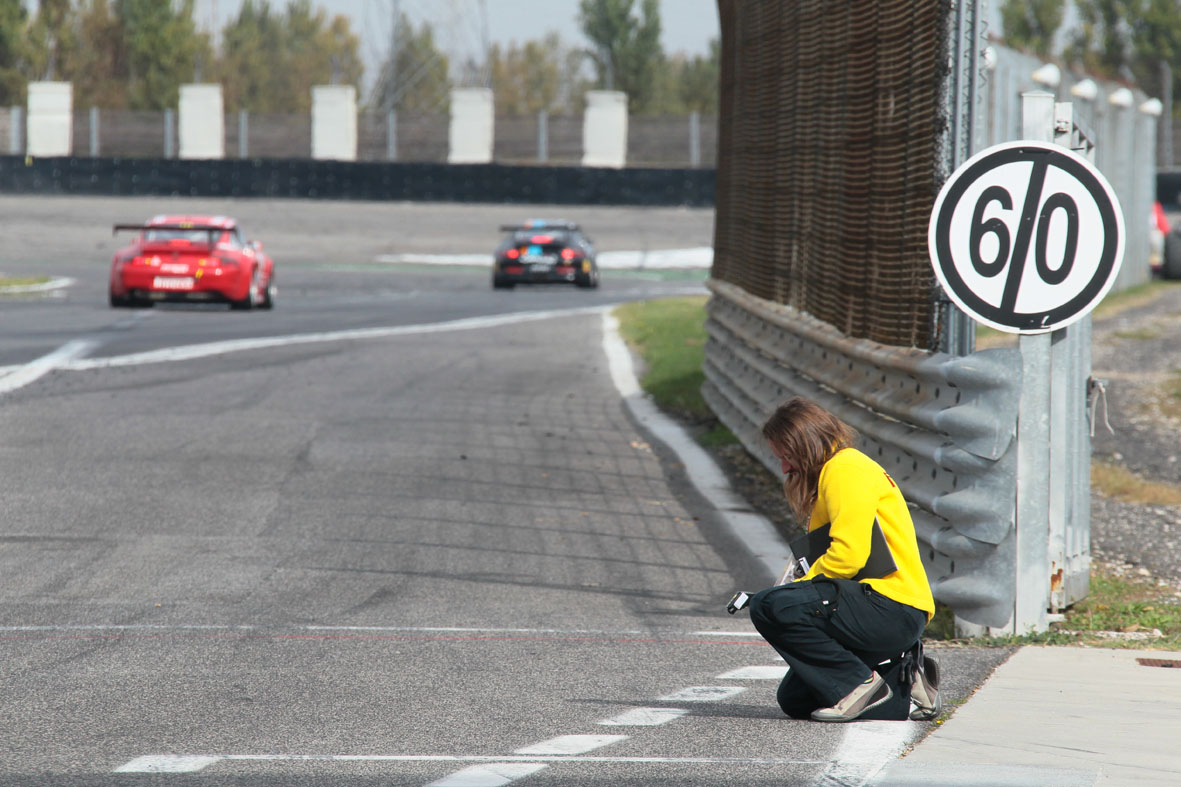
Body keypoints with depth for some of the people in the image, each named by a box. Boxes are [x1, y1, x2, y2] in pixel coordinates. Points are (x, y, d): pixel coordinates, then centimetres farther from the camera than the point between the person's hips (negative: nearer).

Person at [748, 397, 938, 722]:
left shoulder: (846, 470, -8)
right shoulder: (831, 472, 25)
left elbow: (848, 555, -20)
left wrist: (801, 584, -8)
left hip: (891, 608, -11)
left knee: (769, 607, -23)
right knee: (794, 700, 11)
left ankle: (859, 684, -16)